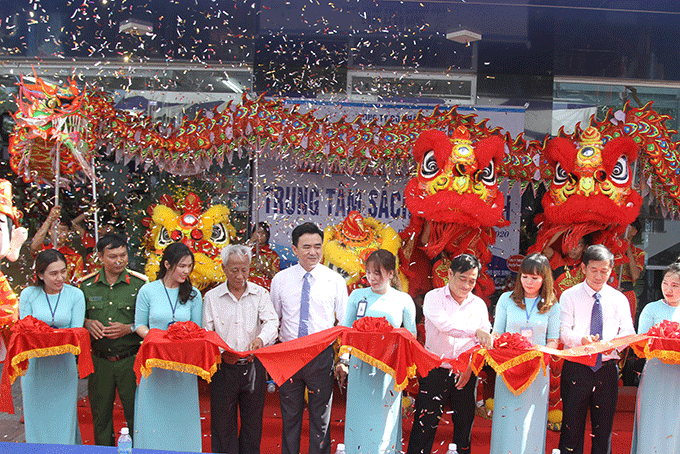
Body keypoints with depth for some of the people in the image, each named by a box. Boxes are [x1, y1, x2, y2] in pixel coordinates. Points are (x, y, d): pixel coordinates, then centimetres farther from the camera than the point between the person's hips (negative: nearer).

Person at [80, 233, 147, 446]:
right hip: (99, 360, 3)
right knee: (100, 414, 13)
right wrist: (87, 323, -6)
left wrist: (129, 328, -16)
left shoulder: (139, 283, -3)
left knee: (136, 413, 2)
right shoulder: (87, 285, 5)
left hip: (130, 359, -2)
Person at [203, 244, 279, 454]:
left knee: (253, 422, 8)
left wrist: (261, 338, -30)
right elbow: (206, 333, 1)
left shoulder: (260, 294, 4)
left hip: (254, 366, 0)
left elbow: (271, 322, -8)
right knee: (223, 423, 4)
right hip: (223, 367, 0)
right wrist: (220, 352, -17)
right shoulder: (212, 297, 4)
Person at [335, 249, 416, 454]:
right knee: (358, 418, 3)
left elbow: (411, 335, 11)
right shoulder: (357, 296, 6)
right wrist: (343, 360, 2)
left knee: (384, 421, 3)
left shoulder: (403, 300, 4)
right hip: (360, 366, 1)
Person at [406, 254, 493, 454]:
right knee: (424, 427, -3)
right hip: (436, 372, -3)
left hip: (465, 376, 3)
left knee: (464, 428, 8)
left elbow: (485, 343, 10)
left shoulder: (479, 304, 11)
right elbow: (445, 324, -20)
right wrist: (476, 331, -32)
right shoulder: (434, 297, -1)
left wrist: (470, 367, -5)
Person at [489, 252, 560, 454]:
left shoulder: (551, 306, 5)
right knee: (507, 421, 1)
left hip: (538, 372, 0)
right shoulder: (506, 299, 5)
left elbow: (553, 341, 6)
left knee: (531, 424, 3)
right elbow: (497, 334, 8)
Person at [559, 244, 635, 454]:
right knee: (572, 427, 2)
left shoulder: (619, 299, 9)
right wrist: (582, 340, -29)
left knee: (603, 428, 8)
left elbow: (628, 332, 2)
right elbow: (564, 331, -7)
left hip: (607, 369, 2)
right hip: (576, 368, -2)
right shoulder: (570, 296, 2)